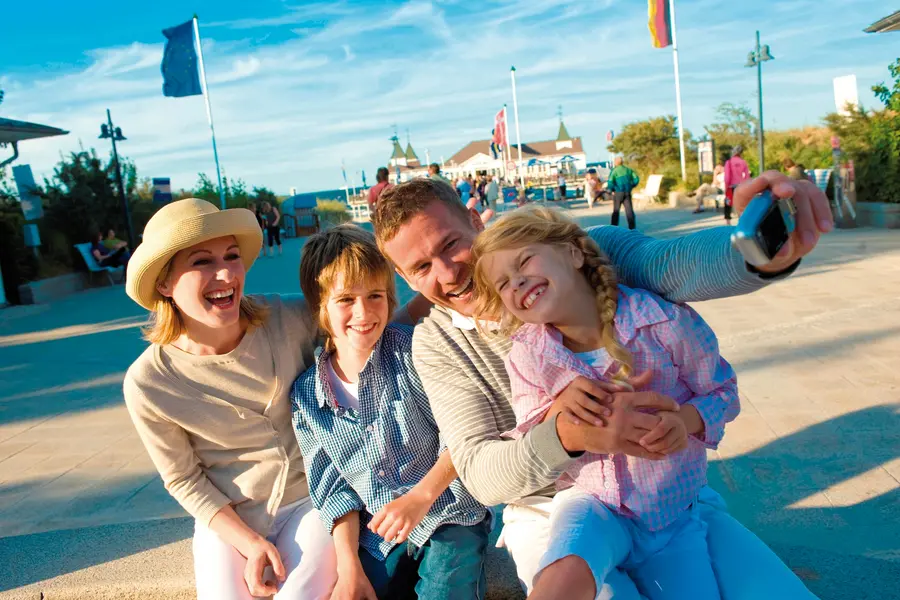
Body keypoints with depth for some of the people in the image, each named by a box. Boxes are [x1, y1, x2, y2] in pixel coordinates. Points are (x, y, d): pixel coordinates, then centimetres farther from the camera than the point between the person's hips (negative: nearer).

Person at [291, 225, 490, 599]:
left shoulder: (412, 350, -12)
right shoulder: (306, 396, -1)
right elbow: (332, 486, 2)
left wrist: (420, 497, -21)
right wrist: (349, 567, -6)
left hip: (447, 514, -3)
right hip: (375, 533, 3)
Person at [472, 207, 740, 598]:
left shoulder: (666, 322, -15)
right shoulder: (526, 357, -7)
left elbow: (722, 392, -1)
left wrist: (685, 419, -23)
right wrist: (556, 414, -22)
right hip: (590, 500, -2)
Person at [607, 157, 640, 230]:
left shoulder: (614, 170, -6)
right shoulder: (628, 170, 8)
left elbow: (610, 182, -16)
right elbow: (636, 179, 7)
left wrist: (612, 190, -2)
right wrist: (631, 187, 14)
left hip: (618, 192, -3)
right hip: (627, 192, 3)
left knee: (616, 211, 7)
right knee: (629, 210, 2)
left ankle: (613, 227, 10)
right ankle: (632, 227, -2)